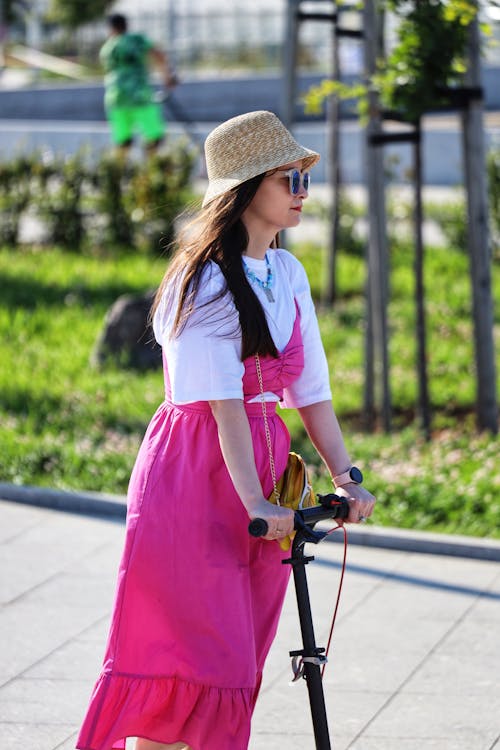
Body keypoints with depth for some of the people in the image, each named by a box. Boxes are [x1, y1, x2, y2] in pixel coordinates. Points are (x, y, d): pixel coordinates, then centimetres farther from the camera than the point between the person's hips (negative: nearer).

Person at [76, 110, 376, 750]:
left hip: (264, 469, 7)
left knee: (236, 665, 8)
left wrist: (345, 476, 0)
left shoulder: (288, 274, 12)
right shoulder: (208, 278, -10)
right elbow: (221, 400, -19)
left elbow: (311, 389, 12)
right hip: (195, 476, -7)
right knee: (190, 657, -10)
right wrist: (255, 502, -26)